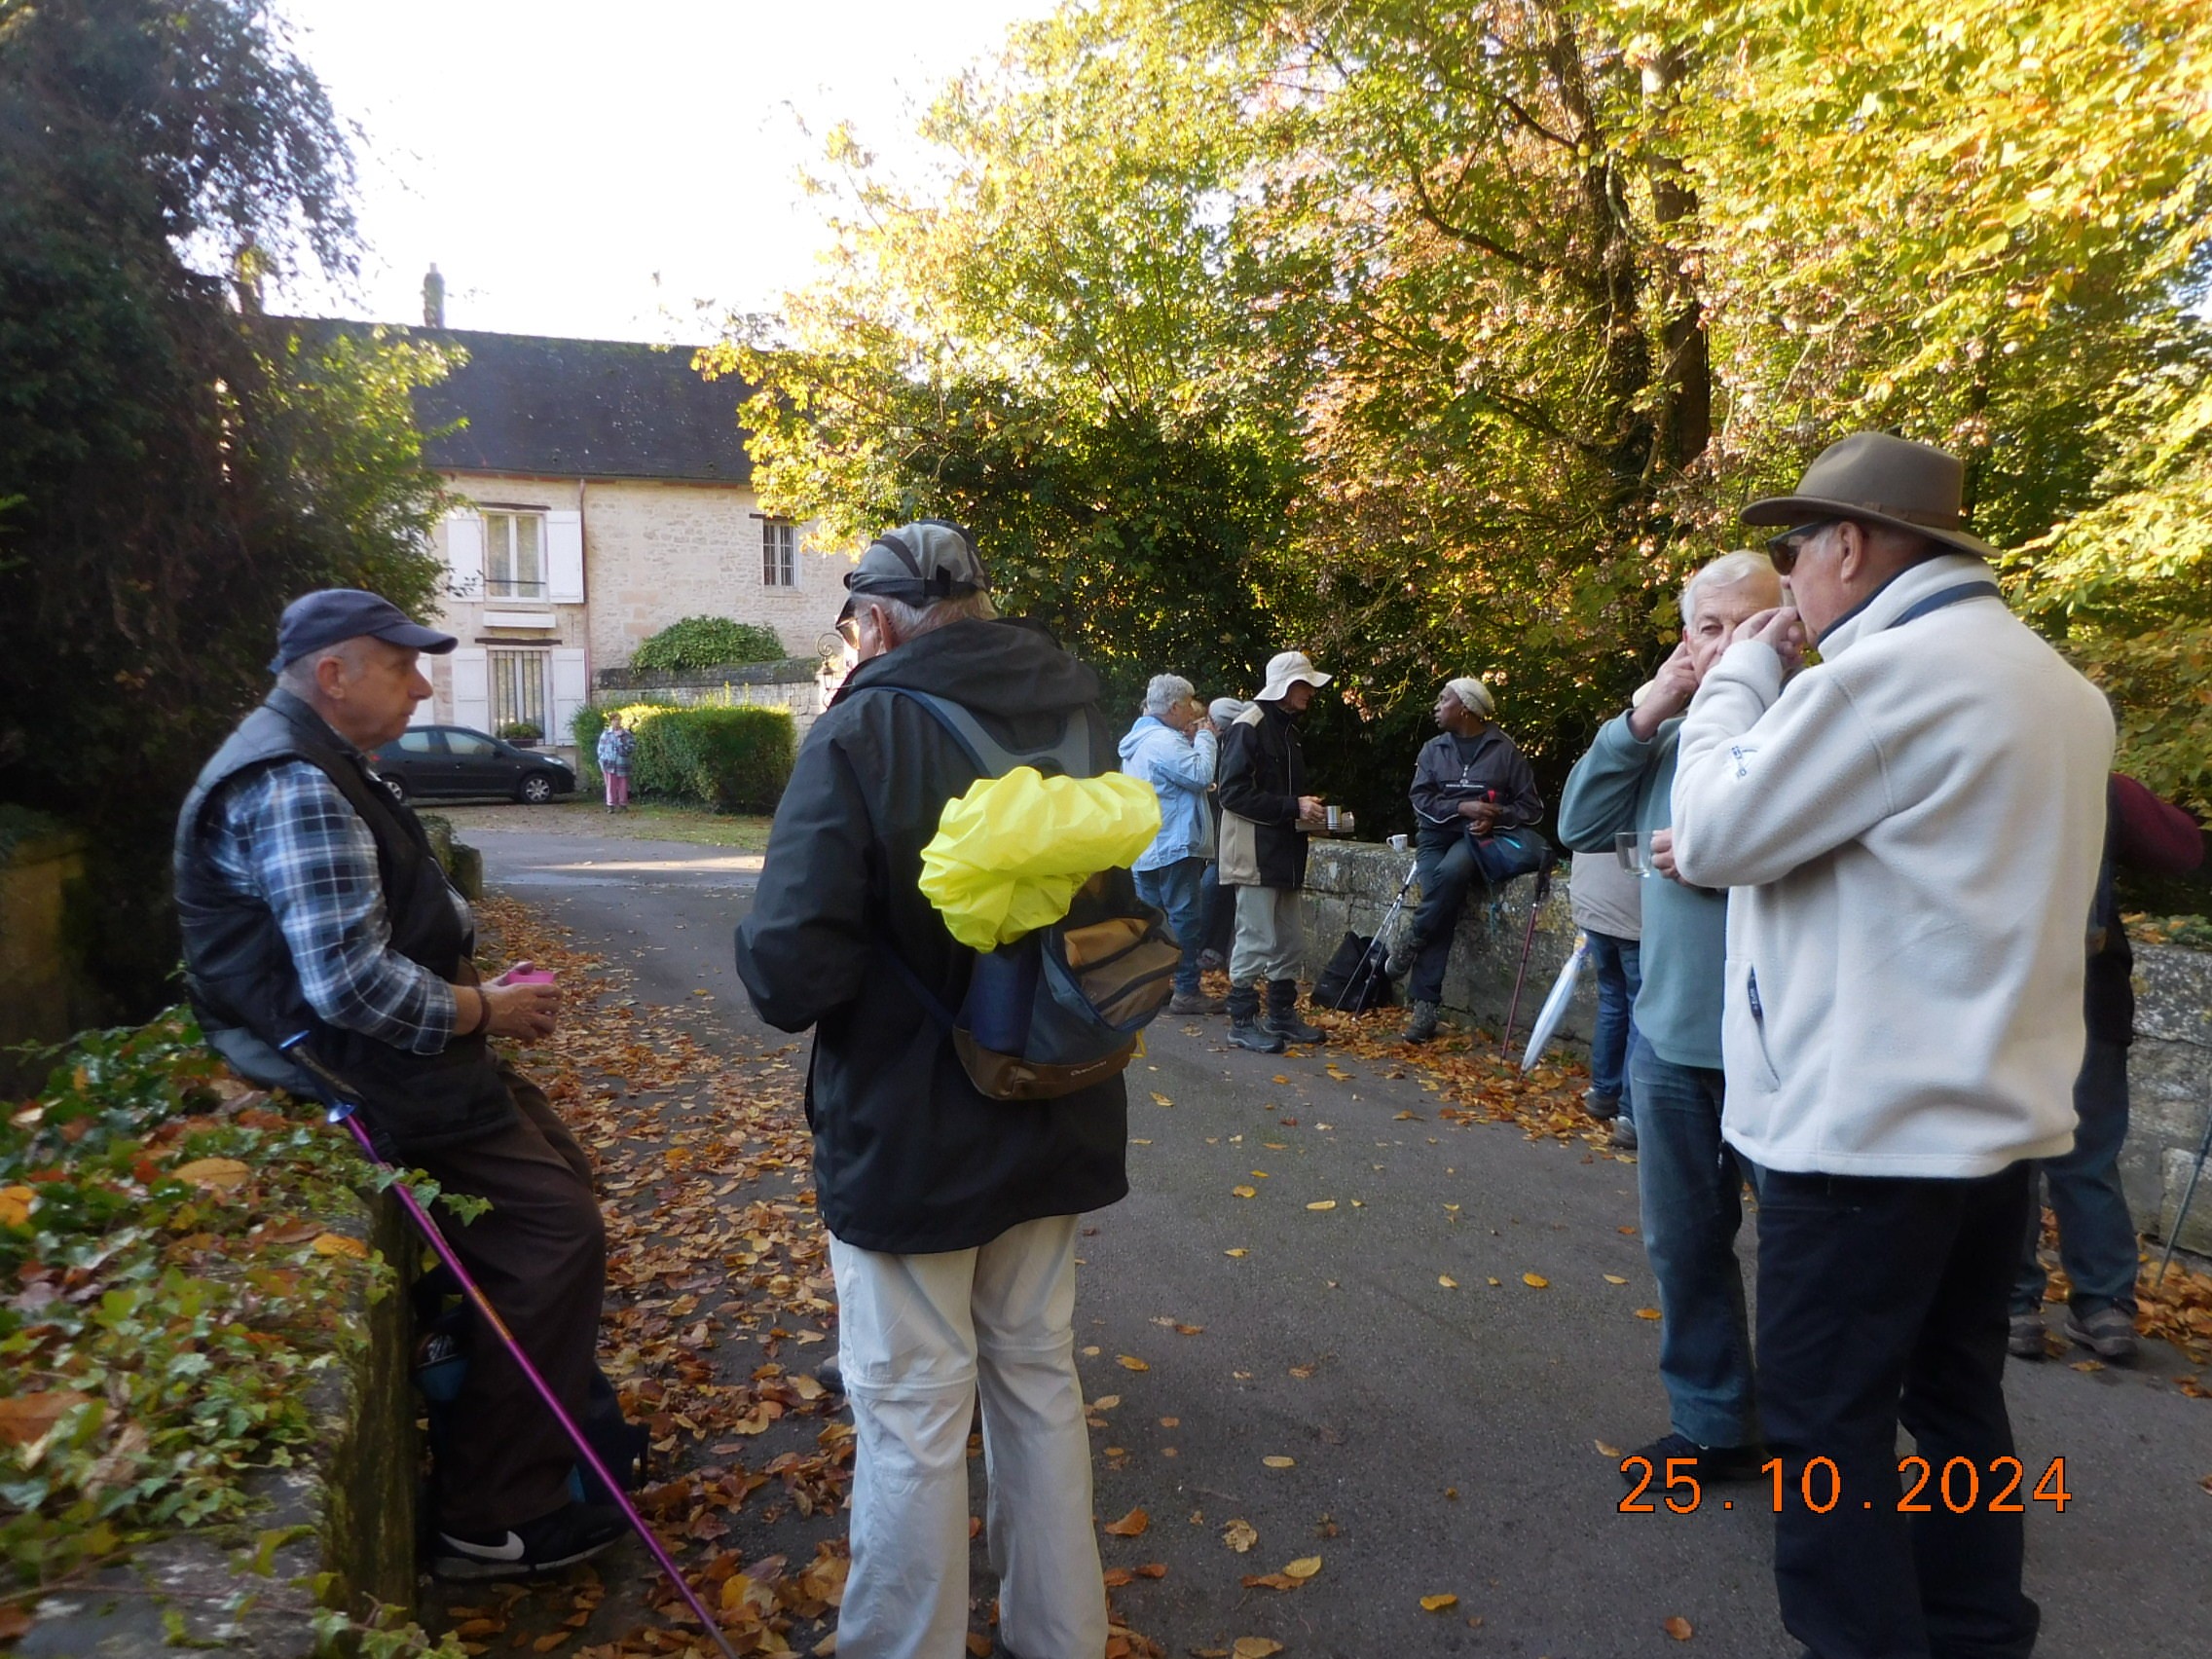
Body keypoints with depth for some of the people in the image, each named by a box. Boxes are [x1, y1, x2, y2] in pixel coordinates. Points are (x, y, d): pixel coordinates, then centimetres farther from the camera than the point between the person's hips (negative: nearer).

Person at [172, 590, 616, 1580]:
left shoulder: (319, 770, 14)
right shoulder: (296, 790, -22)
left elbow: (405, 913, 19)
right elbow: (353, 984, -30)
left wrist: (488, 982, 3)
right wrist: (487, 1010, -16)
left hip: (384, 1055, 11)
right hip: (366, 1077, -11)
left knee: (558, 1167, 18)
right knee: (555, 1233, -12)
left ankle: (556, 1408, 32)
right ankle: (493, 1523, -1)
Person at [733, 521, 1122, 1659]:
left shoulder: (861, 731, -17)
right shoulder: (1080, 720, 2)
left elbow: (789, 975, -23)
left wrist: (765, 949, -2)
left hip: (906, 1135, -6)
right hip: (1055, 1121, 6)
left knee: (913, 1420, 10)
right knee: (1040, 1383, 21)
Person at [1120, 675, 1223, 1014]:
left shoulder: (1139, 739, 18)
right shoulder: (1165, 741, -16)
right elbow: (1200, 775, -22)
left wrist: (1193, 740, 11)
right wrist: (1204, 738, -9)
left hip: (1144, 848, 10)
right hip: (1174, 846, -10)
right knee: (1186, 918, -5)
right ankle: (1187, 991, -3)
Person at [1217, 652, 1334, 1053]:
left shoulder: (1288, 728, 16)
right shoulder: (1249, 727, -12)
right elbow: (1233, 793, -19)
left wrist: (1309, 811, 5)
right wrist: (1293, 808, -20)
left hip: (1286, 853, 9)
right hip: (1256, 854, -9)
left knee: (1291, 943, 13)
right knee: (1256, 941, -5)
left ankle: (1282, 1015, 23)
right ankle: (1243, 1021, 5)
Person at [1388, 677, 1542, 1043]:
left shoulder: (1504, 749, 2)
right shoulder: (1433, 749, 11)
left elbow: (1531, 806, 2)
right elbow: (1421, 799, 2)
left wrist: (1496, 817, -16)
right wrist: (1462, 807, -15)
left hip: (1478, 836, -2)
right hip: (1436, 834, 2)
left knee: (1451, 871, -38)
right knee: (1442, 909, -22)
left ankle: (1412, 941, -15)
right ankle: (1424, 1006, -20)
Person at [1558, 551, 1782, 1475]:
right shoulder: (1671, 735, 7)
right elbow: (1580, 825, 2)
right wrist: (1643, 715, -5)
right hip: (1670, 1035, 6)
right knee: (1683, 1240, 16)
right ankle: (1712, 1424, 33)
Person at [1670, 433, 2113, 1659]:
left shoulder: (1888, 670, -18)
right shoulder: (2051, 681, 12)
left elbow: (1719, 833, -12)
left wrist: (1740, 677, 0)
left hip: (1868, 1125, -9)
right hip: (1997, 1115, 9)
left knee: (1827, 1425, 2)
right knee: (1957, 1399, 19)